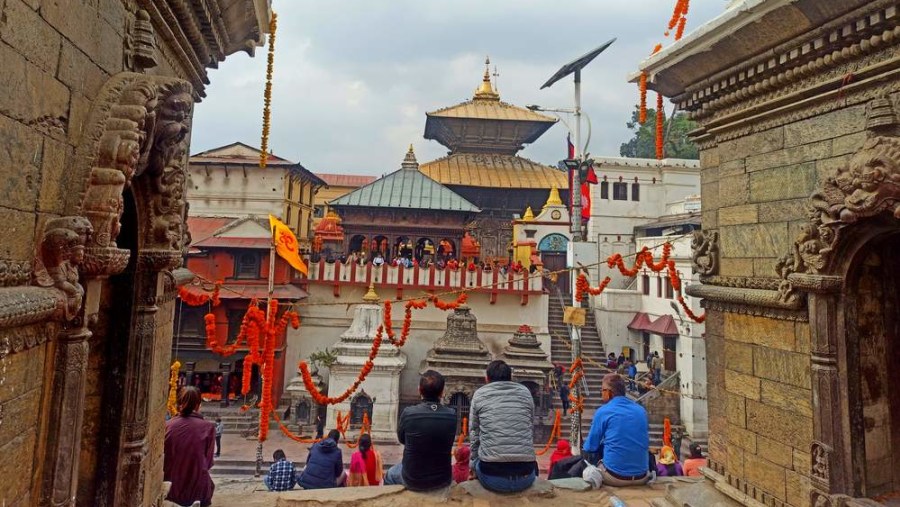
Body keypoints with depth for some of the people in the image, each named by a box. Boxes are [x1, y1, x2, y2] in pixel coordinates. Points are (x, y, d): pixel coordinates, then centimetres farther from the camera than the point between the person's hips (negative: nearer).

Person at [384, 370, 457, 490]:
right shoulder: (452, 415, -15)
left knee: (389, 475, 32)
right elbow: (447, 442, 3)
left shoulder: (408, 413, -20)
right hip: (442, 480, 2)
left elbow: (401, 439, -1)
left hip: (413, 481, -1)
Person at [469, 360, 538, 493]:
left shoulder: (479, 394, 7)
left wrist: (472, 463, 23)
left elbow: (474, 434, 11)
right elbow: (531, 430, 15)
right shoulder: (525, 391, 10)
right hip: (525, 475, 2)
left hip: (491, 475, -1)